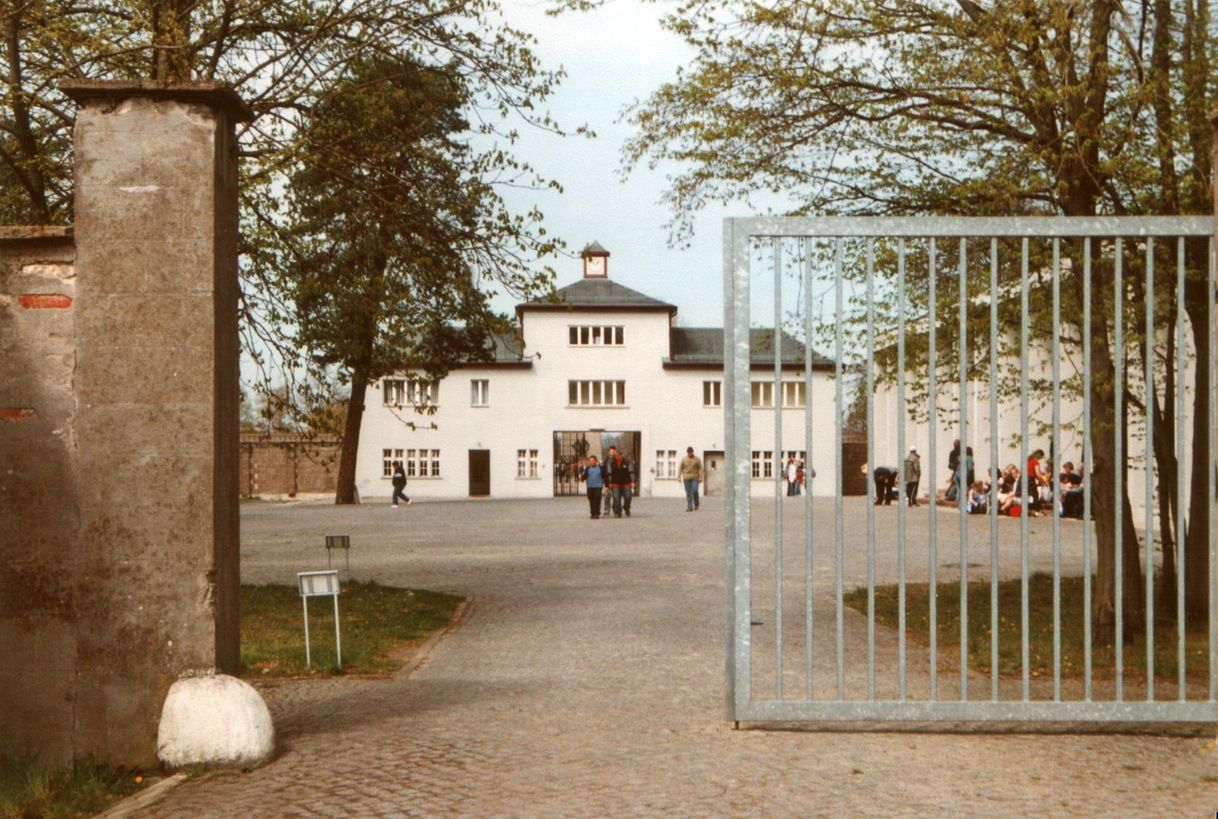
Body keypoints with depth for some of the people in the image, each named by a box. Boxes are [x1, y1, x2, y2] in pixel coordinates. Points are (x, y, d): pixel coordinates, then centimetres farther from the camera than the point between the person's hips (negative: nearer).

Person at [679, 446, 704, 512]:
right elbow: (680, 468, 6)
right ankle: (689, 507, -1)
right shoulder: (684, 459, 3)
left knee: (695, 491, -14)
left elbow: (700, 469, -4)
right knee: (688, 493, -2)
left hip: (695, 478, -2)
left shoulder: (697, 459, -2)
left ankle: (696, 504, 8)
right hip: (686, 478, 2)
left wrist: (700, 477, -13)